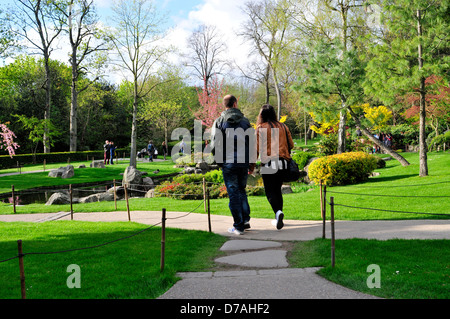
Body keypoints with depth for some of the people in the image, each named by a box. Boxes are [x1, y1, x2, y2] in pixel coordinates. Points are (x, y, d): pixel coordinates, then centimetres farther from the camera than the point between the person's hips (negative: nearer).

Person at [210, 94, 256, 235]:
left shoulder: (219, 122, -1)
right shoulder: (245, 121, 5)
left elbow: (214, 145, -5)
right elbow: (252, 143, 3)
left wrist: (219, 161, 8)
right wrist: (252, 162, 10)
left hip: (229, 163, -3)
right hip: (244, 162, 3)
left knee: (233, 193, 1)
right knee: (242, 190, 20)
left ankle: (238, 226, 2)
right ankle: (246, 219, 16)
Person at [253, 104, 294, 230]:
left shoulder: (261, 128, -2)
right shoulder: (283, 127, 11)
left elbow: (257, 148, -5)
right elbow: (291, 145, 14)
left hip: (268, 163, -5)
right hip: (283, 163, 5)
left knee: (270, 191, -1)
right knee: (277, 189, 15)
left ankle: (278, 211, -25)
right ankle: (278, 219, 15)